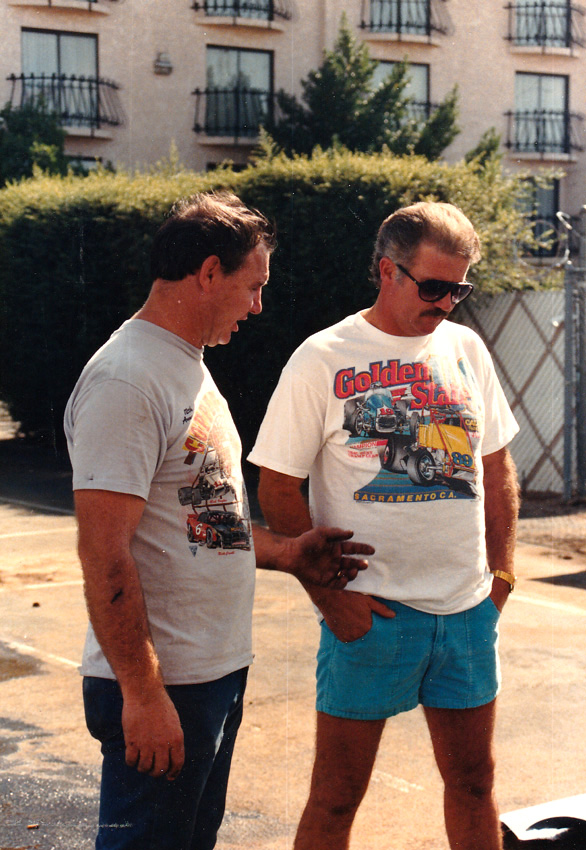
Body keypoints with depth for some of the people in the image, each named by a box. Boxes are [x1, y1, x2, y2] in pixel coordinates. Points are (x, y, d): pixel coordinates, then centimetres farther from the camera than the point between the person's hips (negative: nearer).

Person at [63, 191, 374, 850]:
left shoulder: (189, 368, 14)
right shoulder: (125, 382, -19)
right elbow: (104, 555, -23)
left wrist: (284, 553, 12)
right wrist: (143, 693, -23)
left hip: (218, 670, 10)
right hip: (163, 686, -10)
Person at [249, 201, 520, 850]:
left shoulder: (465, 348, 8)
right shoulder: (322, 359, -7)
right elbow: (277, 490, -6)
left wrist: (502, 572, 9)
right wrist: (330, 595, -11)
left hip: (469, 610, 5)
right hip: (370, 612, -4)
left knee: (473, 782, 14)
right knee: (336, 796, 3)